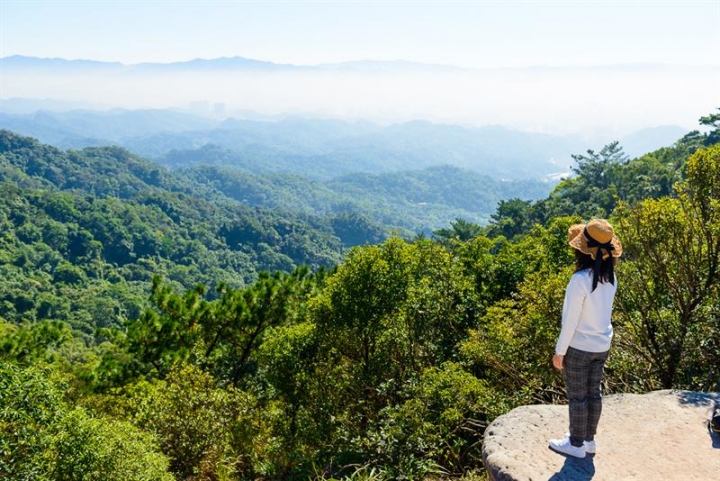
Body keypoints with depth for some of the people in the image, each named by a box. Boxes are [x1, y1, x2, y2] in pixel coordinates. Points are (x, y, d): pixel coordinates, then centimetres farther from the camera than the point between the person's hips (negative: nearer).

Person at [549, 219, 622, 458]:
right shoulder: (610, 277, -4)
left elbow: (570, 320, -20)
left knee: (577, 396, 8)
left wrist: (559, 351, -11)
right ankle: (589, 439, 33)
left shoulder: (580, 279, -25)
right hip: (602, 346, 7)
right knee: (593, 392, 19)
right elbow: (603, 311, 7)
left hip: (579, 348, -7)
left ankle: (576, 445, 21)